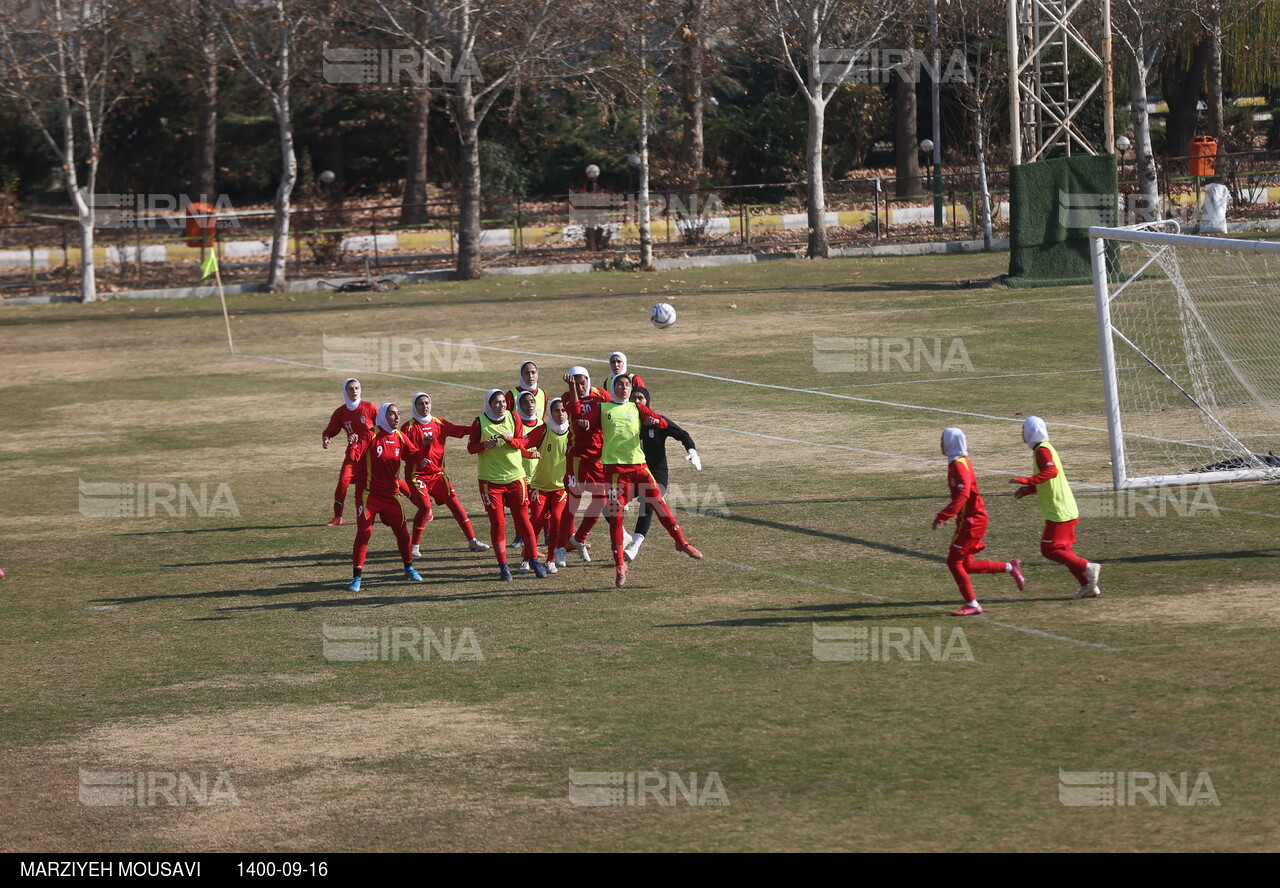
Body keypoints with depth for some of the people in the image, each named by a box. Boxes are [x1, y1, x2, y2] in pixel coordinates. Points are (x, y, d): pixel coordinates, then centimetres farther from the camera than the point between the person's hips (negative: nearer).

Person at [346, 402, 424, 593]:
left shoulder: (400, 437, 3)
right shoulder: (371, 436, -13)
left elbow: (414, 456, 4)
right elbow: (355, 457, -22)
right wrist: (353, 446, -42)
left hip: (391, 494, 5)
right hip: (368, 493, -5)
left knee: (401, 532, 11)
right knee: (364, 532, -12)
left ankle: (409, 569, 33)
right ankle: (356, 577, -7)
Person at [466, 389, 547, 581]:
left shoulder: (513, 418, 2)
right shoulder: (480, 422, -3)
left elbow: (523, 443, 2)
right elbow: (470, 447, 0)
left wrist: (510, 440, -19)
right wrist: (484, 445, -20)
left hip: (515, 477, 1)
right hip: (490, 479, -1)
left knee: (522, 519, 4)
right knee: (497, 522, -1)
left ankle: (534, 561, 14)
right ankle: (503, 566, 7)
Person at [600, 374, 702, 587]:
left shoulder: (636, 408, 13)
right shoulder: (602, 408, 8)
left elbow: (664, 423, 9)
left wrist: (654, 420, -13)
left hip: (638, 464, 2)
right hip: (614, 466, -2)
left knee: (659, 503, -1)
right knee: (616, 516, -3)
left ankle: (682, 542, 14)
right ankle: (619, 564, 2)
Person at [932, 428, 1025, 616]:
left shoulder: (959, 465, -17)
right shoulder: (959, 463, 14)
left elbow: (963, 494, -31)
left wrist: (942, 517, -36)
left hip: (971, 521, -10)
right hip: (971, 519, 10)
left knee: (954, 562, -6)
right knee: (966, 565, 11)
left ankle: (972, 604, -2)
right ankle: (1011, 568, 16)